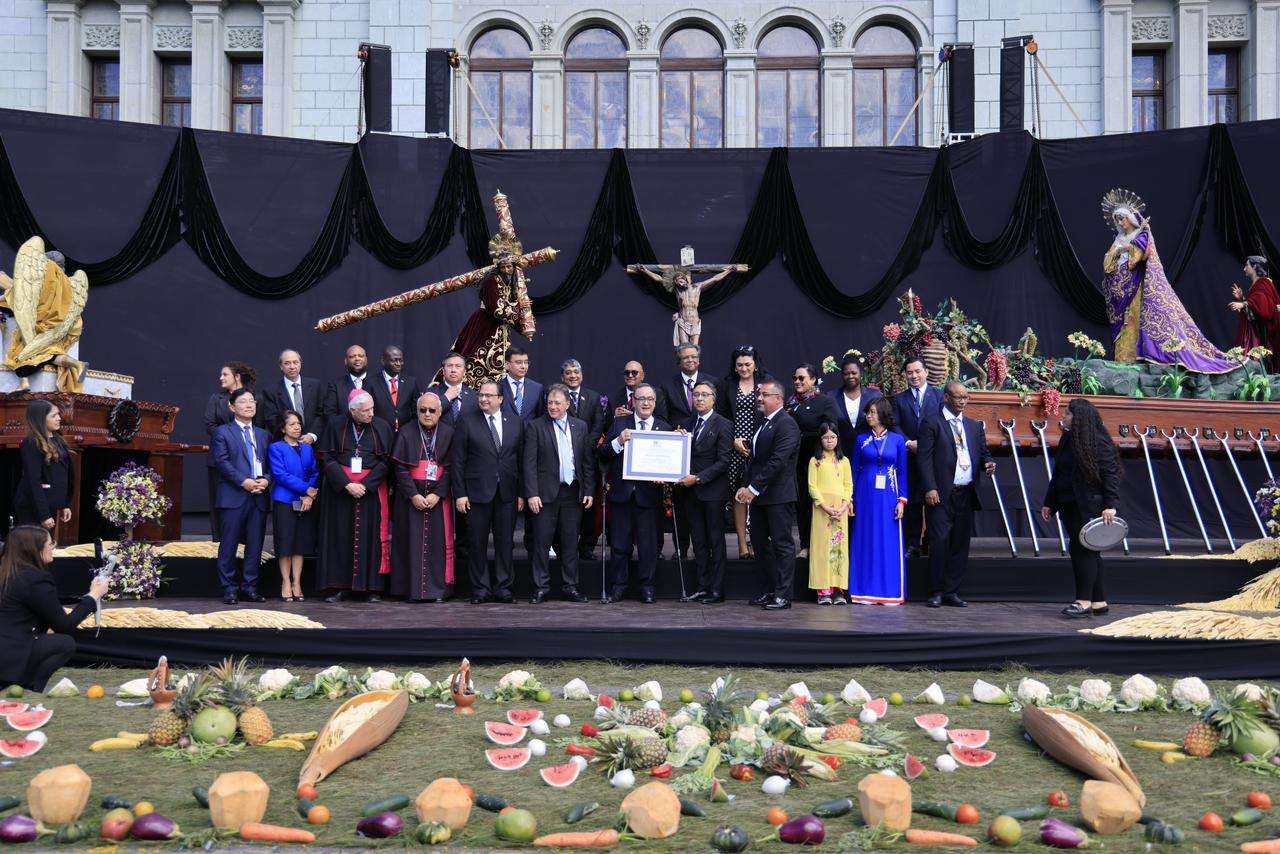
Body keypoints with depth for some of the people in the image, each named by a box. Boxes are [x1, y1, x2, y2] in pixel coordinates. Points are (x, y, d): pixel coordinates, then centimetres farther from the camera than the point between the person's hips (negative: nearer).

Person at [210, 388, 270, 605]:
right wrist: (244, 481, -16)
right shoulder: (223, 432, 5)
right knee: (229, 545, -2)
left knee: (255, 545, 5)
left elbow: (270, 463, 15)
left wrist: (265, 480, -6)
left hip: (259, 497, 4)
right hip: (233, 496, -4)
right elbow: (223, 462, -6)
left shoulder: (263, 434, 20)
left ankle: (249, 587, 12)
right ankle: (229, 589, 5)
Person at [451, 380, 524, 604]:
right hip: (477, 493, -2)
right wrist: (459, 493, -7)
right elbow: (457, 462, -1)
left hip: (507, 494, 2)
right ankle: (480, 589, 13)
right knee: (477, 543, 4)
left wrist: (522, 493, 3)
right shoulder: (467, 423, 0)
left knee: (505, 542, 6)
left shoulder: (516, 423, 7)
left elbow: (522, 459, 8)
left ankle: (503, 587, 16)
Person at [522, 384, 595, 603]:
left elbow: (588, 461, 10)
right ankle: (541, 588, 9)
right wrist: (532, 493, -12)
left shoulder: (580, 426, 10)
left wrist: (589, 491, 3)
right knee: (542, 542, 1)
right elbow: (529, 463, -4)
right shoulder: (536, 426, 0)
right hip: (546, 494, -3)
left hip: (573, 493, 3)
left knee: (570, 542, 8)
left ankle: (570, 586, 16)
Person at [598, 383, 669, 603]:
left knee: (649, 543, 3)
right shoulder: (619, 423, 6)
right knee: (619, 543, 6)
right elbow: (602, 456, 1)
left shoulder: (665, 428, 7)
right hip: (621, 492, 0)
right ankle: (618, 586, 17)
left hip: (648, 493, 0)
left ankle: (647, 587, 15)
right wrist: (618, 442, -16)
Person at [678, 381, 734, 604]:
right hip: (691, 491, 6)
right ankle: (703, 587, 15)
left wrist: (698, 478, -17)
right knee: (699, 542, 9)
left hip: (712, 491, -6)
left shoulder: (723, 425, -6)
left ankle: (716, 591, 4)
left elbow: (724, 460, -12)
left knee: (715, 541, 0)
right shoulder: (687, 424, 13)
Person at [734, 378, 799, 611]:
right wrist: (746, 486, 7)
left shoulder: (786, 424, -13)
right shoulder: (763, 422, 16)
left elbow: (777, 461, -20)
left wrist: (753, 488, -20)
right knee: (761, 542, 12)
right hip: (758, 495, 9)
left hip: (778, 496, -9)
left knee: (782, 544, -2)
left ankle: (783, 595, 1)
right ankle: (768, 591, 20)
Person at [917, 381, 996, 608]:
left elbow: (983, 452, 20)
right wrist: (930, 488, -15)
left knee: (960, 544, 6)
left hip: (966, 495, 5)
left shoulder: (974, 426, 18)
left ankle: (952, 591, 13)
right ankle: (937, 592, 3)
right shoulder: (932, 424, 0)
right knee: (940, 542, -6)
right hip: (941, 495, -5)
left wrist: (988, 463, -4)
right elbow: (925, 459, -6)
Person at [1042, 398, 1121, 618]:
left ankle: (1084, 601, -7)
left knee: (1082, 549, -10)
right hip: (1069, 505, 8)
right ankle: (1099, 602, 14)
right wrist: (1049, 503, 19)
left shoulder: (1099, 443, -10)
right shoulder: (1068, 441, 15)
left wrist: (1110, 505, -22)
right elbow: (1057, 475, 20)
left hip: (1090, 505, -8)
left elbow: (1110, 475, -14)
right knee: (1088, 553, 10)